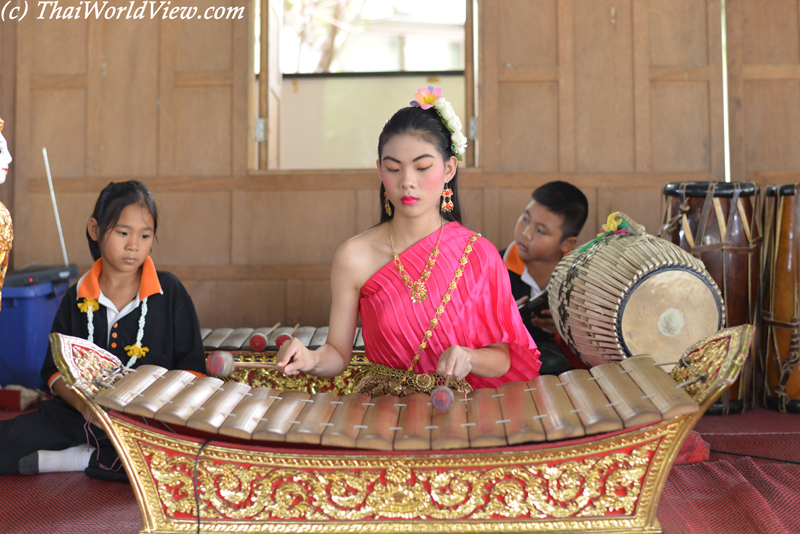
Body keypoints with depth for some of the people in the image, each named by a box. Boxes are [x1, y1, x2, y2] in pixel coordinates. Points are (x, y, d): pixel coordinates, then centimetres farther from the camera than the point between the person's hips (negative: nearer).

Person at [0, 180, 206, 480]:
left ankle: (77, 459, -18)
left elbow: (192, 367, 3)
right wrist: (80, 402, -13)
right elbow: (56, 369, 8)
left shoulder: (169, 292, 2)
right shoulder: (78, 298, 8)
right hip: (82, 414, 0)